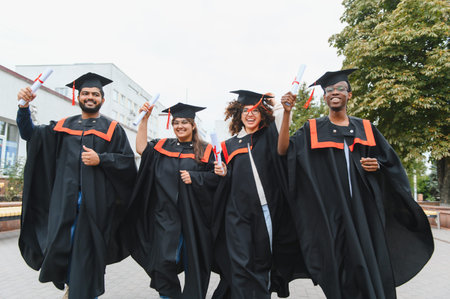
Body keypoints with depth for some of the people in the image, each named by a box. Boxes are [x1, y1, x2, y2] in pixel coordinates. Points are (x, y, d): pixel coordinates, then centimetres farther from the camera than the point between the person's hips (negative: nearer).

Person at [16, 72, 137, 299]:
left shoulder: (112, 129, 7)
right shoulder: (63, 125, 15)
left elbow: (128, 161, 1)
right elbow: (30, 134, 11)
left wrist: (100, 159, -14)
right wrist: (24, 107, -4)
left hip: (95, 201, -2)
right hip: (65, 199, 3)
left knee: (85, 250, 0)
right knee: (59, 245, 4)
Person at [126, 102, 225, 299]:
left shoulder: (205, 150, 5)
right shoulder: (163, 146, 12)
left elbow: (215, 177, 1)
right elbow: (141, 148, -3)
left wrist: (193, 177, -14)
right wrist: (145, 119, -5)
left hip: (193, 215, -1)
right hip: (166, 213, 1)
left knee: (193, 262, 8)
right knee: (163, 261, -3)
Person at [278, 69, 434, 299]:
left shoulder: (365, 128, 13)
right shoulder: (312, 129, 7)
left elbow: (390, 162, 17)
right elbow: (284, 150, -8)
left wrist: (377, 165, -6)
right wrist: (287, 113, -16)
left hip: (365, 207, 2)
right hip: (332, 210, -2)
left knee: (371, 265, 2)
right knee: (340, 264, -1)